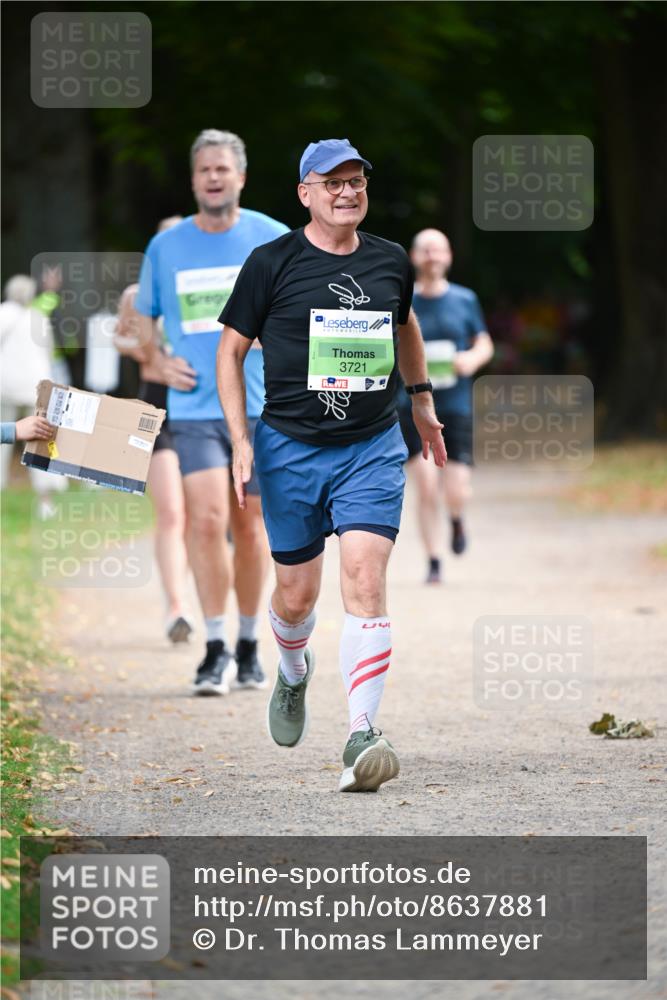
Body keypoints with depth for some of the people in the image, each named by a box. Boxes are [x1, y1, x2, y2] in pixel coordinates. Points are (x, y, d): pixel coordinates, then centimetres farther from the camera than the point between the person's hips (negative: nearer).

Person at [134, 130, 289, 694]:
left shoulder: (274, 240, 2)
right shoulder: (166, 247, 6)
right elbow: (143, 319, 18)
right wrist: (159, 363, 1)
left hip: (261, 408, 0)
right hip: (194, 409, 0)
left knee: (250, 524, 7)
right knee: (207, 520, -15)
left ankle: (249, 645, 21)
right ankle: (216, 648, -9)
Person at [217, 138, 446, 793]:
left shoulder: (391, 262, 6)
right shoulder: (272, 264, -4)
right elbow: (231, 349, 1)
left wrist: (421, 401, 31)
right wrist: (240, 439, -6)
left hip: (373, 449, 1)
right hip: (290, 448, -1)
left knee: (365, 579, -16)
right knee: (296, 595, 8)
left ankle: (361, 735, -19)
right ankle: (293, 673, 43)